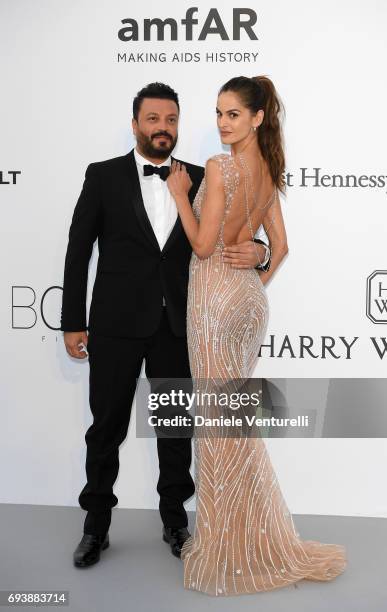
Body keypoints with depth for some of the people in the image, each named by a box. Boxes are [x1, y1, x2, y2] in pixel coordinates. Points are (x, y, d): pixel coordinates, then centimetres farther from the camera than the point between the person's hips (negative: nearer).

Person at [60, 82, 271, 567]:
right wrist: (73, 322, -4)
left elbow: (229, 237, 5)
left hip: (177, 326, 2)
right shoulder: (103, 176, 0)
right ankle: (96, 523, 28)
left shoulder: (198, 179, 5)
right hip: (117, 325, -1)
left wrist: (257, 251, -19)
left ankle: (174, 518, 33)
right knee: (107, 425, 9)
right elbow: (78, 251, 0)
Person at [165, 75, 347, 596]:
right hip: (250, 296, 8)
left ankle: (229, 540, 16)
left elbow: (203, 245, -16)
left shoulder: (220, 167, -14)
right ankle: (255, 535, 29)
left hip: (215, 297, -8)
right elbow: (280, 246, 13)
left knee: (219, 416, 2)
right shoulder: (269, 171, 10)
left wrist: (179, 194, -5)